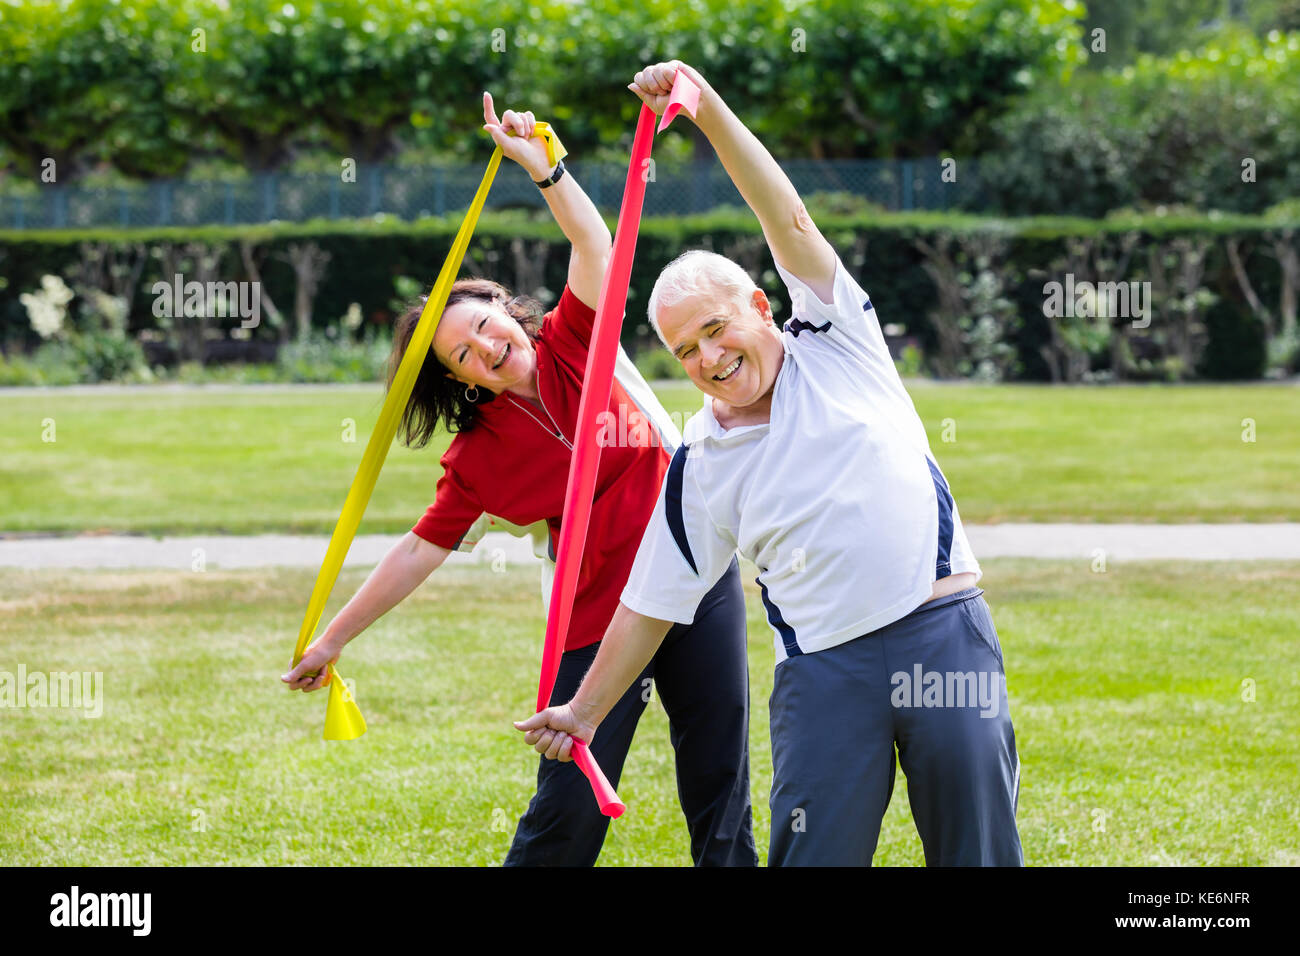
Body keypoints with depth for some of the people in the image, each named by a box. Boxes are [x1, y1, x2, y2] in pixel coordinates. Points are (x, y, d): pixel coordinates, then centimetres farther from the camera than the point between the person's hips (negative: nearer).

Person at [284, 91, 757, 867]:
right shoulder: (477, 459, -3)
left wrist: (540, 163, -22)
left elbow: (595, 245, -11)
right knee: (567, 811, -5)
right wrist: (331, 641, 1)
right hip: (601, 619, -2)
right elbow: (420, 552, 1)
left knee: (721, 793, 6)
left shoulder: (572, 348, 0)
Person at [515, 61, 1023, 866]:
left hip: (947, 630, -1)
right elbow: (651, 603, 11)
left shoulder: (834, 340, 5)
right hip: (827, 670, 1)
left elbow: (789, 220, -7)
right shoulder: (701, 466, 6)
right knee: (813, 856, -7)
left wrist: (709, 109, -17)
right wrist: (586, 711, 7)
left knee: (982, 851, 1)